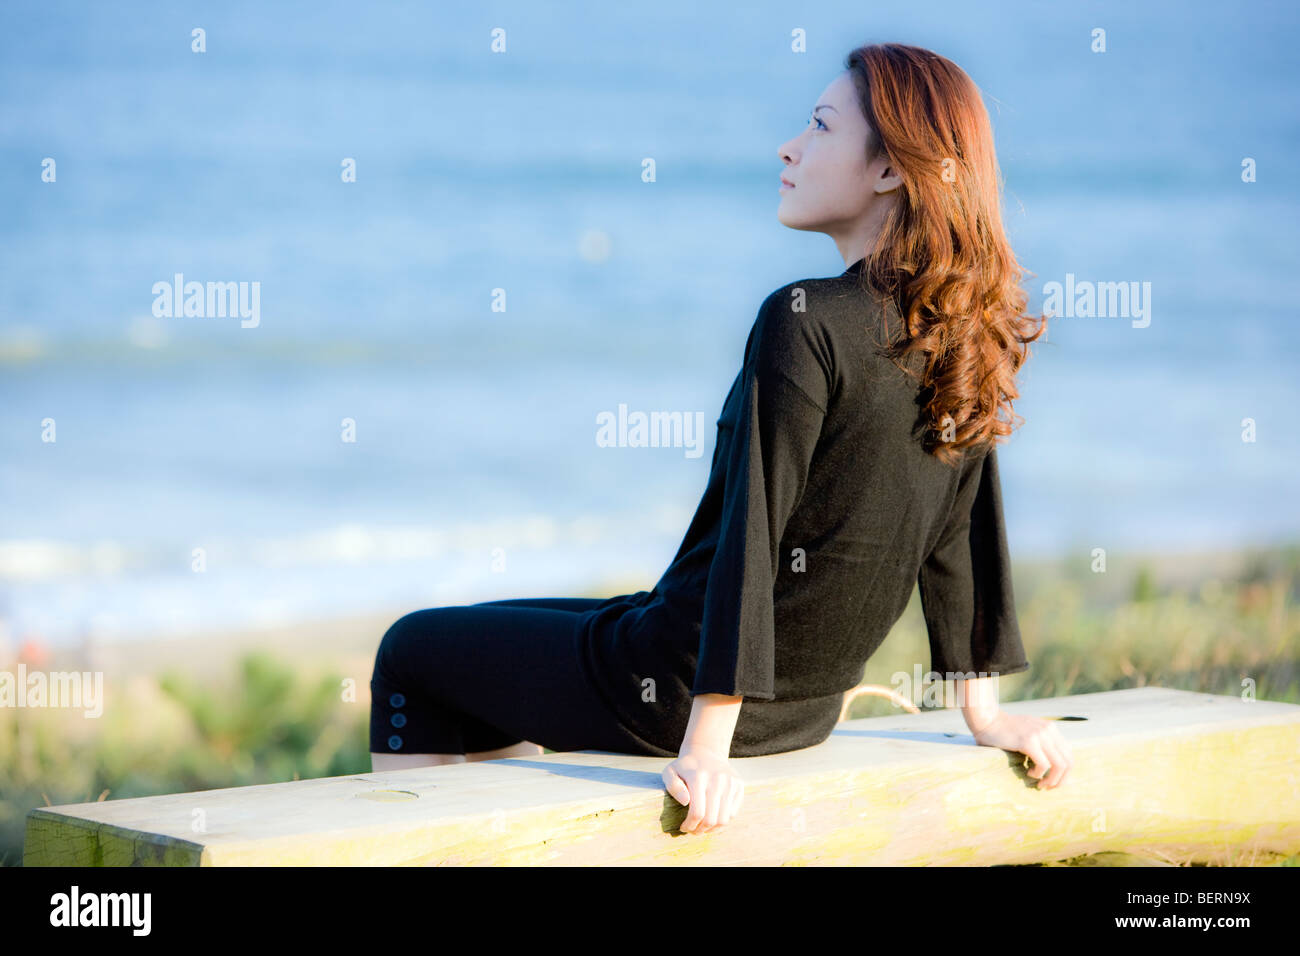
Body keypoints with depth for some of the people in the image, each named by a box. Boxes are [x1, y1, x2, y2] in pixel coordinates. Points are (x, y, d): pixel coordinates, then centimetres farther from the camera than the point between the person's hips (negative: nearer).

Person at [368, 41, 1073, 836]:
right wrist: (984, 709, 14)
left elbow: (751, 531, -26)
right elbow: (964, 531, 6)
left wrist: (706, 742, -26)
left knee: (414, 649, 15)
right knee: (501, 626, 31)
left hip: (685, 688, -8)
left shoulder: (805, 323, -24)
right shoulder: (964, 336, -1)